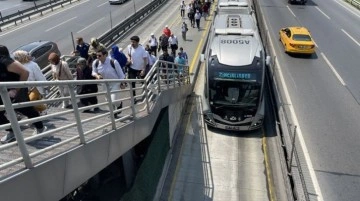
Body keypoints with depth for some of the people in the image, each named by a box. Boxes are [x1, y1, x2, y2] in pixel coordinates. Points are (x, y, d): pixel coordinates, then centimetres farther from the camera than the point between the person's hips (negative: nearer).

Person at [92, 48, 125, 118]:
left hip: (115, 83, -5)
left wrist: (122, 83, -6)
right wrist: (97, 75, -20)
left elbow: (120, 73, -13)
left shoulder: (113, 62, -26)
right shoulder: (95, 63, -15)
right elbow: (93, 72, 4)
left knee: (114, 101, -11)